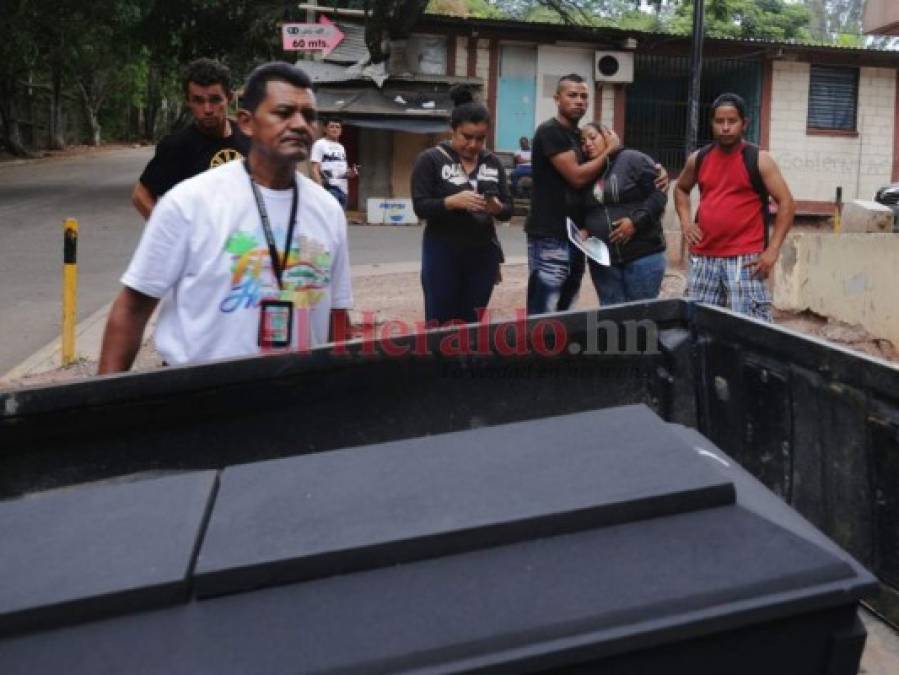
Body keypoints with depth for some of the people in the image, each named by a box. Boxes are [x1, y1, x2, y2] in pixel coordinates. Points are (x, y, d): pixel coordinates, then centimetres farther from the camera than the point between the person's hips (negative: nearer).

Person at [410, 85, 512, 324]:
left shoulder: (493, 163, 8)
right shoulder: (430, 159, -4)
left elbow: (508, 210, 7)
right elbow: (420, 207, -10)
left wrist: (498, 208, -16)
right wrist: (452, 201, -27)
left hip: (483, 254, 4)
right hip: (443, 254, -4)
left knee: (473, 325, 7)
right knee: (440, 324, -1)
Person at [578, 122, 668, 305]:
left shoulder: (633, 160, -4)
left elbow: (658, 194, -9)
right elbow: (582, 213, 21)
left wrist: (636, 221, -18)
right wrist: (583, 230, 1)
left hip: (642, 255, -5)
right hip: (602, 259, 5)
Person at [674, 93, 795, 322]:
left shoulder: (758, 160, -4)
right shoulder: (698, 159, 9)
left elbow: (787, 203, -5)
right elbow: (681, 189, 28)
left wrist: (772, 250, -12)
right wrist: (685, 221, 10)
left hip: (744, 259, -5)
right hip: (704, 257, 5)